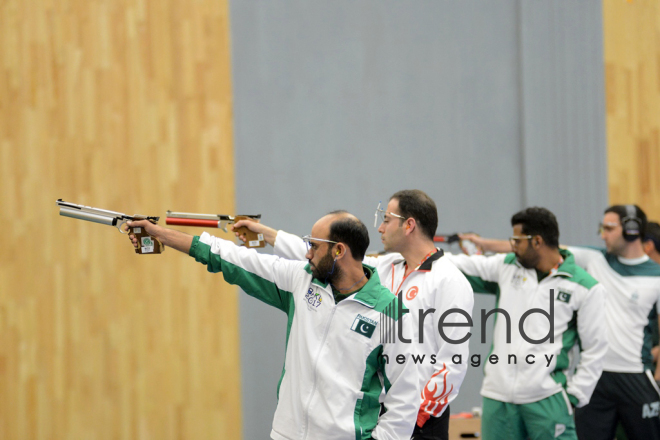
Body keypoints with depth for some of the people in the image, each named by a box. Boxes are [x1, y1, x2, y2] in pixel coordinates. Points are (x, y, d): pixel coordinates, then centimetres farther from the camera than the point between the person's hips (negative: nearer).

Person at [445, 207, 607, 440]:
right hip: (498, 395, 4)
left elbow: (594, 349, 2)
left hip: (547, 399, -4)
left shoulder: (585, 287, -2)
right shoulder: (506, 266, 9)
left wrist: (575, 395, -1)